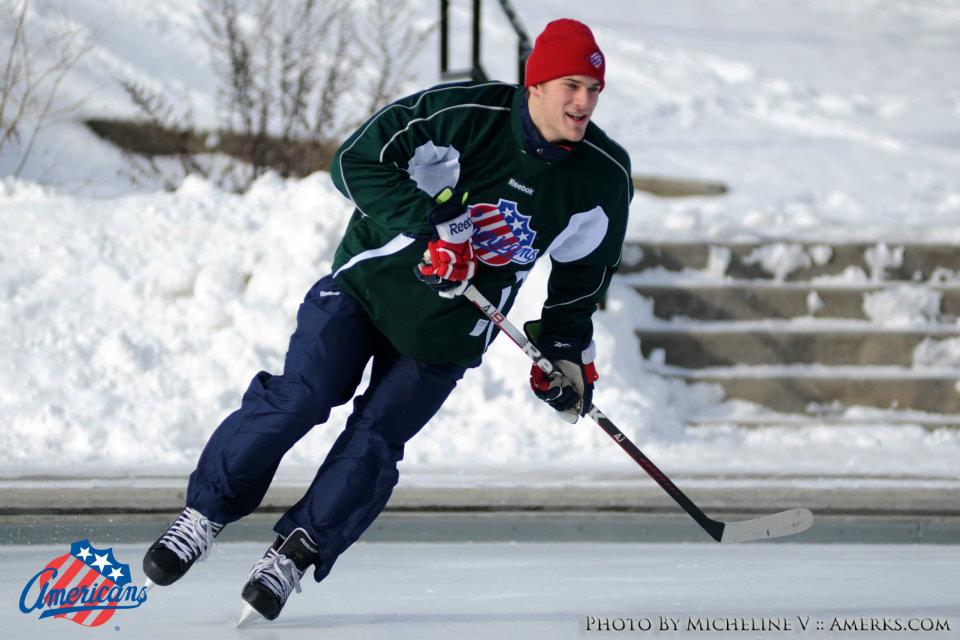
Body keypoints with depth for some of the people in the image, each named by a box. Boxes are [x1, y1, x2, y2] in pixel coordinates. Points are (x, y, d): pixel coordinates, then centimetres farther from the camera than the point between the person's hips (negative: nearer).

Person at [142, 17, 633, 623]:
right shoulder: (463, 114, -23)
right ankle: (204, 514, 1)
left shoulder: (606, 177, -9)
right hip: (371, 282, -3)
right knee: (299, 397, -14)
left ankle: (294, 553, 6)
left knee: (374, 442, -7)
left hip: (447, 332, 3)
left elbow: (586, 267, 9)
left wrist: (567, 348, 6)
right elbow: (359, 160, -21)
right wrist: (431, 225, -30)